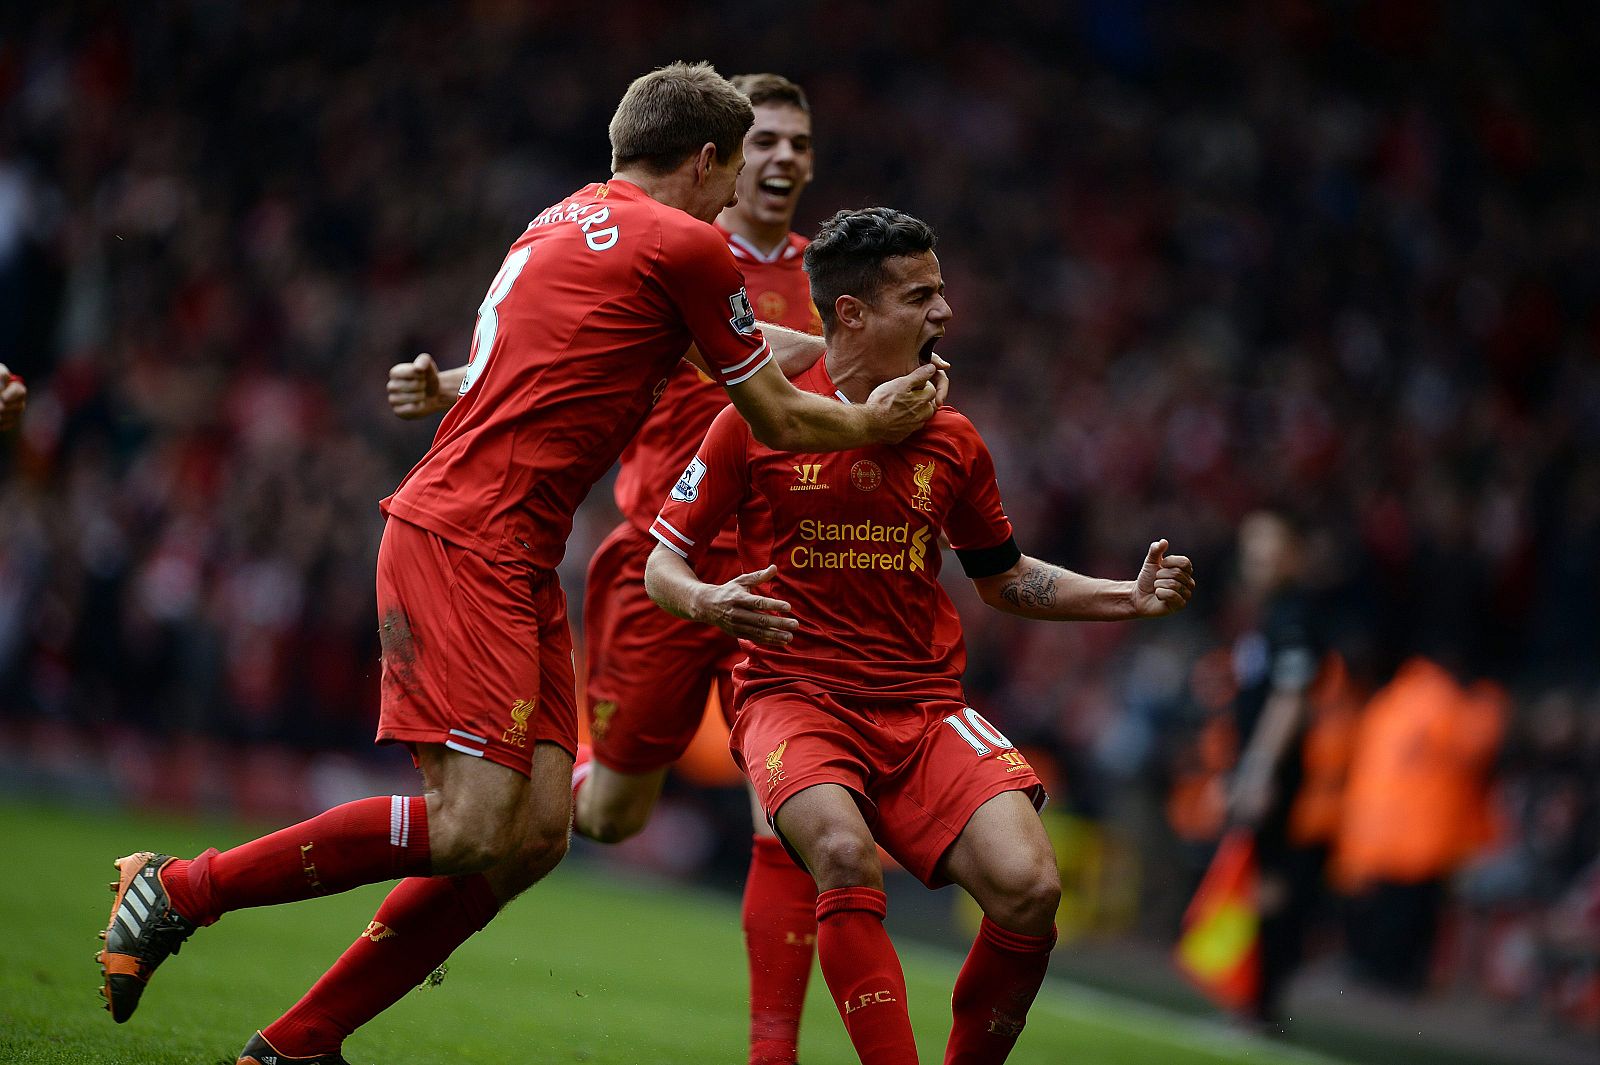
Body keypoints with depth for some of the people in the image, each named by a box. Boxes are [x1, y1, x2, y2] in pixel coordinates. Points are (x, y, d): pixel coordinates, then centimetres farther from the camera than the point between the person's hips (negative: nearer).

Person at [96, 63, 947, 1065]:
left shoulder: (566, 221, 20)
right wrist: (874, 424, 23)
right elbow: (779, 420, 5)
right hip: (466, 542, -10)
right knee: (472, 829, -15)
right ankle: (179, 888, -6)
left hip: (517, 564, 10)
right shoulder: (685, 246, -4)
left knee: (539, 831, 3)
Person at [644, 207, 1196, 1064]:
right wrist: (707, 602, -19)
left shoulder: (952, 442, 10)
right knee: (846, 857, -35)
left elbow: (1003, 578, 24)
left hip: (925, 706, 3)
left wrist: (1132, 599, 11)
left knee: (1029, 888, -19)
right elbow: (662, 564, 4)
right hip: (795, 695, -3)